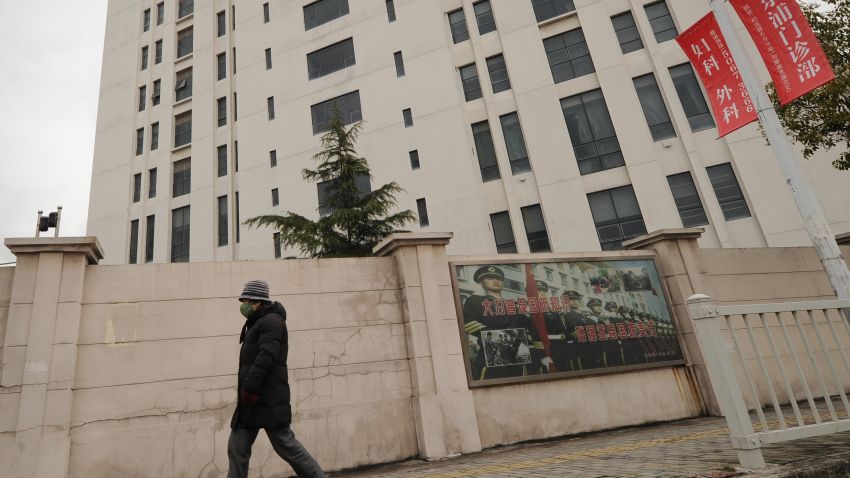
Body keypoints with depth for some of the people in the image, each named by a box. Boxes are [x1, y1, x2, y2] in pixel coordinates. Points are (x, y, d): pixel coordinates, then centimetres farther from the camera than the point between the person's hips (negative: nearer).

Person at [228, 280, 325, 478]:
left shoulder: (271, 321, -10)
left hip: (268, 400, -10)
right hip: (252, 400, 10)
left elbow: (266, 358, -22)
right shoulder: (259, 323, 21)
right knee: (237, 447, 8)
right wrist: (246, 391, 16)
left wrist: (249, 388, -24)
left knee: (285, 445, -4)